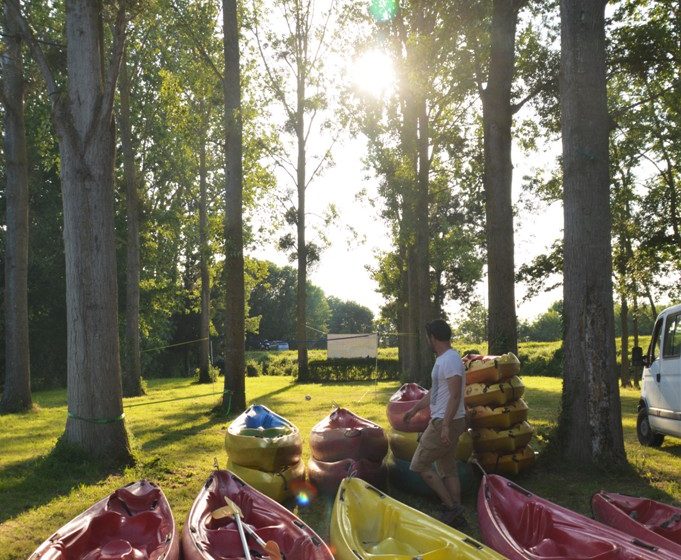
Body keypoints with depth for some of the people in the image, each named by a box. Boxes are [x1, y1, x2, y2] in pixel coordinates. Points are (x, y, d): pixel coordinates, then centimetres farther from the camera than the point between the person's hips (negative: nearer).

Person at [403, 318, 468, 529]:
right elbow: (434, 392, 25)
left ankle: (451, 506, -2)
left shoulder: (450, 360, -18)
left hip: (445, 422, -10)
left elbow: (455, 395, -24)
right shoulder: (444, 359, 14)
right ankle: (457, 516, 18)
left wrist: (446, 426, -27)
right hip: (444, 422, 10)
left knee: (420, 464, -4)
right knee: (448, 469, 13)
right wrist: (415, 409, 32)